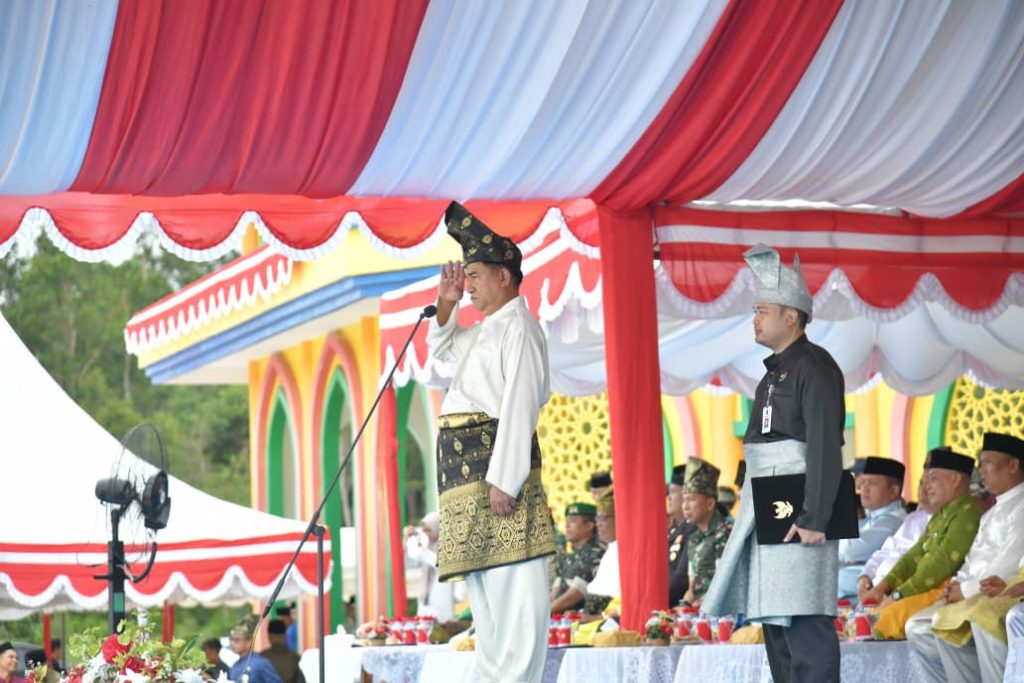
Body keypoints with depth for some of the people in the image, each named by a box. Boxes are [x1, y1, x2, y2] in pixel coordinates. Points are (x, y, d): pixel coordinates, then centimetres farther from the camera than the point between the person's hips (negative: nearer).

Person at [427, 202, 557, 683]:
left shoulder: (518, 328, -8)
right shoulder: (486, 332, 21)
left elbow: (520, 405, -18)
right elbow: (441, 347, 41)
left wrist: (504, 479, -24)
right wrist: (445, 305, 21)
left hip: (497, 461, -10)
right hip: (467, 464, 10)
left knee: (511, 581, -12)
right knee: (482, 582, 12)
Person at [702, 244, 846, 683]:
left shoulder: (814, 367, -10)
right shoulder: (776, 370, 19)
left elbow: (825, 448, -18)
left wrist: (814, 519, -23)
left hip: (796, 511, -10)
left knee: (804, 622, -12)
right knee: (773, 618, 11)